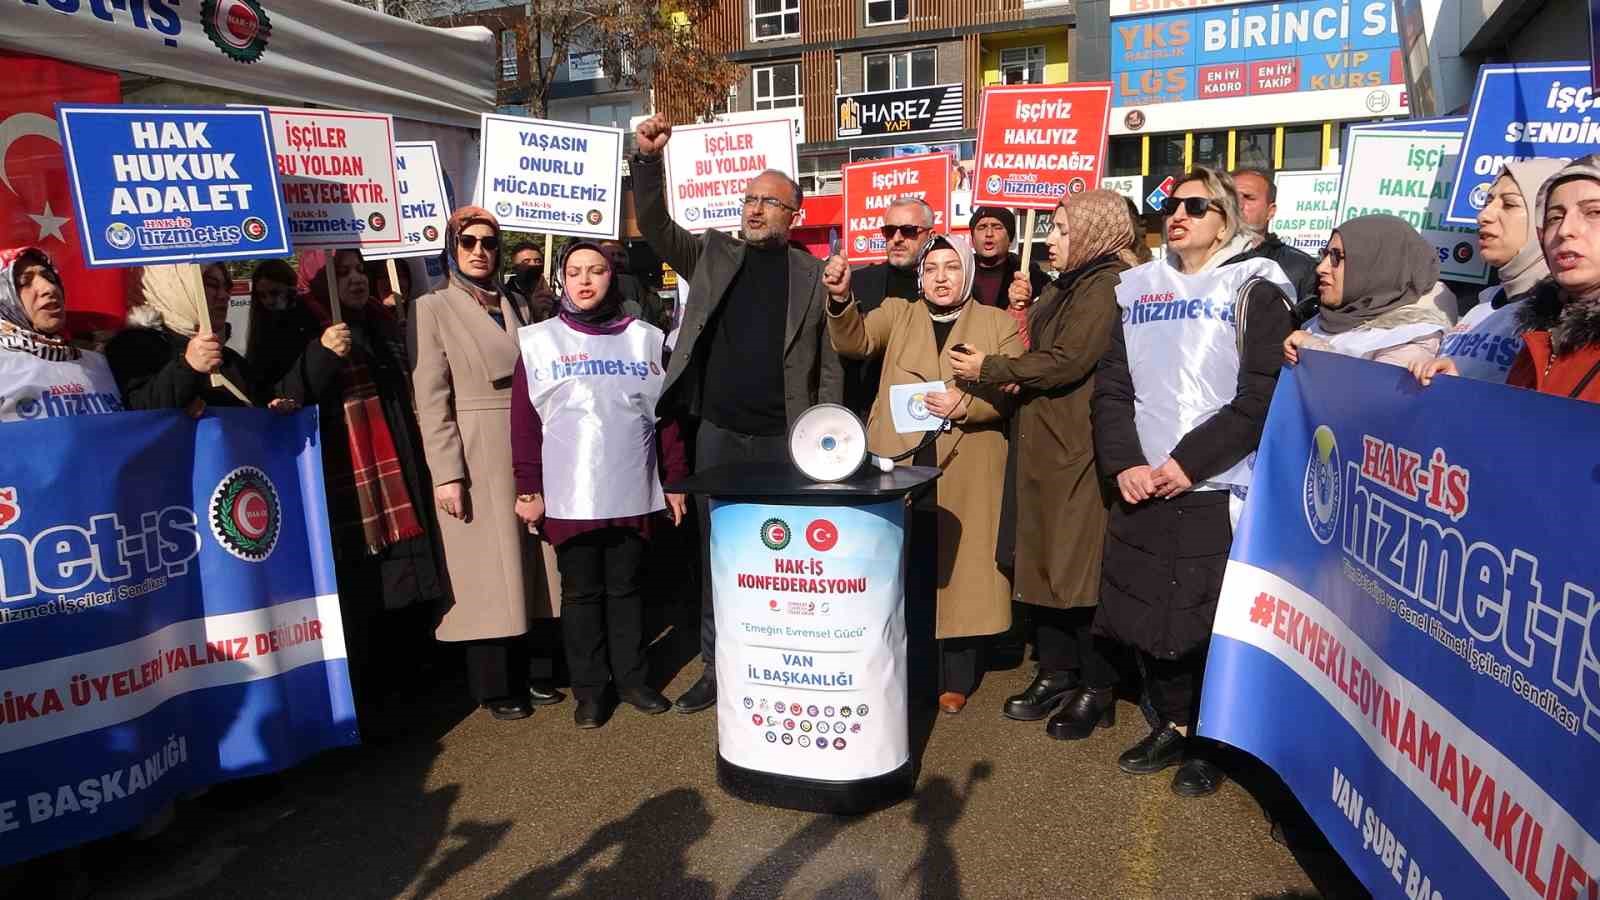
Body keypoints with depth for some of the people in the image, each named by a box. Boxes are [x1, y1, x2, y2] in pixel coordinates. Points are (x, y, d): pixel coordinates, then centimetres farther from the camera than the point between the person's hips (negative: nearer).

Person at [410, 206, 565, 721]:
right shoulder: (432, 309, -1)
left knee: (523, 566, 10)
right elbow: (431, 400, -8)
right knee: (485, 571, 1)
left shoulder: (515, 307, 14)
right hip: (474, 457, -5)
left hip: (525, 453, 5)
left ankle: (523, 676, 22)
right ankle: (493, 687, 14)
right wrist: (447, 472, -15)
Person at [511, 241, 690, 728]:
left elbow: (666, 414, 8)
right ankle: (589, 687, 20)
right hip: (570, 496, -1)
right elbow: (525, 422, 1)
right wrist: (528, 489, -3)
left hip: (632, 492, 1)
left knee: (626, 588, 11)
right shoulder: (538, 340, 2)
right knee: (581, 593, 8)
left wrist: (676, 480, 6)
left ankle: (631, 678, 24)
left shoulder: (645, 338, 7)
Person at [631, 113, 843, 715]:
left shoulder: (814, 276, 4)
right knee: (716, 556, 9)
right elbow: (655, 228, 0)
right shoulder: (713, 256, 10)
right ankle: (716, 669, 22)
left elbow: (829, 365, 4)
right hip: (718, 432, 2)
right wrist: (648, 160, -13)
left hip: (784, 438, -2)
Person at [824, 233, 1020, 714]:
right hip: (900, 462, 1)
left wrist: (966, 404, -15)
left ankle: (957, 680, 15)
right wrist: (841, 299, -23)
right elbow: (854, 342, -5)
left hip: (966, 469, -1)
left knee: (959, 565, 3)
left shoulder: (998, 323, 10)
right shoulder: (896, 313, 13)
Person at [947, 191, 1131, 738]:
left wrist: (988, 370, -11)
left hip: (1080, 451, -9)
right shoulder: (1067, 287, 19)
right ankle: (1056, 673, 24)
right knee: (1044, 562, 12)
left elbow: (1066, 362, -19)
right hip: (1044, 446, 9)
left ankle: (1097, 689, 12)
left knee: (1082, 566, -1)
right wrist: (1025, 308, 4)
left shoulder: (1108, 285, -11)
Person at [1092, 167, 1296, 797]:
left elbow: (1262, 397, -9)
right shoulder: (1138, 289, 14)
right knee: (1144, 613, 10)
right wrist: (1124, 463, -6)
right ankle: (1171, 725, 30)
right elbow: (1111, 387, 8)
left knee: (1210, 623, 2)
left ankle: (1207, 744, 22)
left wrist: (1190, 461, -15)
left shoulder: (1254, 289, 1)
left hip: (1218, 492, -4)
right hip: (1141, 492, 4)